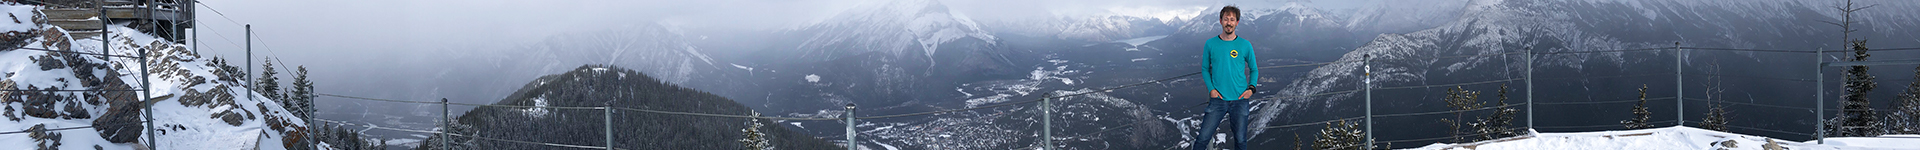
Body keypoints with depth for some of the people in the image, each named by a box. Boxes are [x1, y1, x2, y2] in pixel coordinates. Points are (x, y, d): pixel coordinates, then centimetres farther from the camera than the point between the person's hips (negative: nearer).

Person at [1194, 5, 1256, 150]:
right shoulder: (1211, 44, 3)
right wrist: (1211, 88, -3)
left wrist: (1251, 88, -4)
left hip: (1239, 100, 0)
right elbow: (1205, 69, 12)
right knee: (1203, 138, -7)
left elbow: (1254, 70, 13)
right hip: (1218, 99, 0)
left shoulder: (1245, 45, 2)